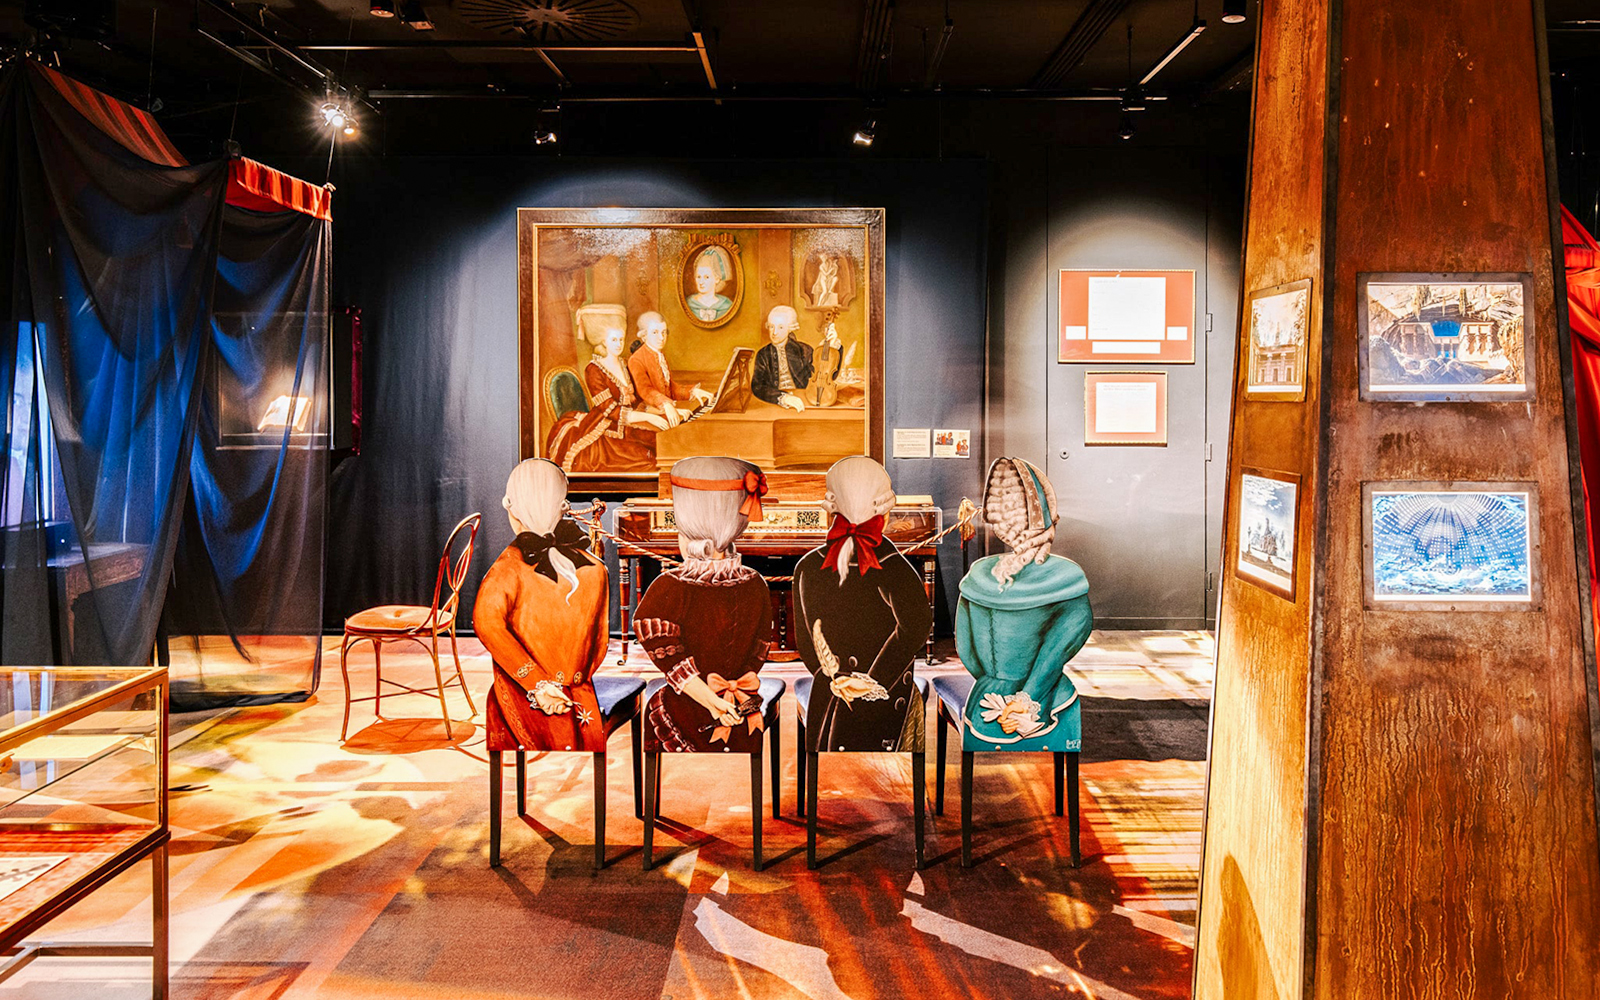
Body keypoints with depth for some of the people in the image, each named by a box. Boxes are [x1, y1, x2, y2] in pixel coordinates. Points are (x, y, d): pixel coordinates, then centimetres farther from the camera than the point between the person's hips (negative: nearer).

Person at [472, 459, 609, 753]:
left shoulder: (509, 568, -12)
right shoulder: (595, 569, -2)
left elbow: (487, 622, -28)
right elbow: (600, 641, 5)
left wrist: (537, 684, -25)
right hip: (580, 704, 3)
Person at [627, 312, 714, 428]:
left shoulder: (661, 355, 19)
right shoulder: (635, 360, -10)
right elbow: (645, 390, -22)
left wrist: (692, 391, 1)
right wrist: (666, 405, -39)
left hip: (669, 403, 9)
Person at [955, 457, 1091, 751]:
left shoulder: (978, 575, -7)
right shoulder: (1067, 578, -16)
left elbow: (966, 652, -1)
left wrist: (996, 686, 11)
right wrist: (1025, 706, -10)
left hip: (983, 711, 3)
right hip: (1050, 714, -2)